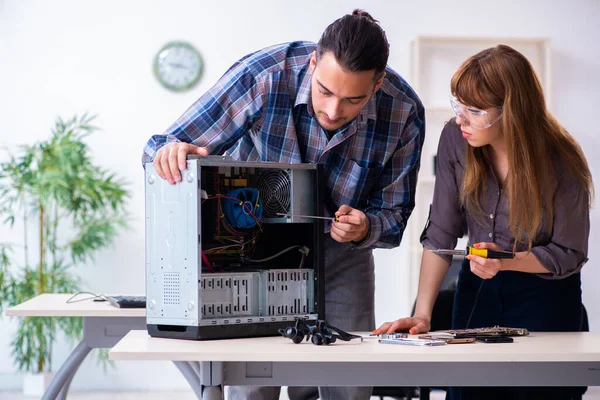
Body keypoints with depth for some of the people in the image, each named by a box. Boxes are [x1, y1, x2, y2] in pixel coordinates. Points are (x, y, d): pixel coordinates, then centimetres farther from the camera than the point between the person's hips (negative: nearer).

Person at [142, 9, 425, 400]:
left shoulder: (404, 111, -21)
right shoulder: (263, 75, -29)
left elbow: (394, 214, -7)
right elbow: (161, 150, -21)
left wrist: (365, 228, -31)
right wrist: (172, 151, -46)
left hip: (341, 253, 2)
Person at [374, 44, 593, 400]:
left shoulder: (562, 163, -22)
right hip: (476, 290, 3)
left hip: (546, 295, -3)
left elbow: (570, 254, -11)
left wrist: (506, 261, -28)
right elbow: (441, 234, -11)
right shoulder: (455, 139, -13)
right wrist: (422, 314, -19)